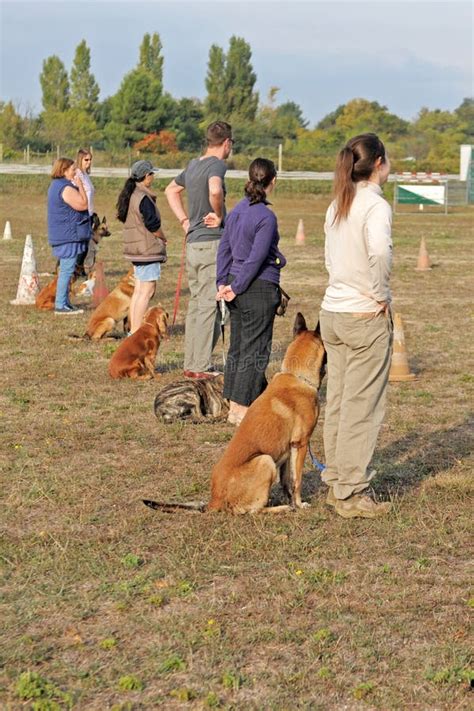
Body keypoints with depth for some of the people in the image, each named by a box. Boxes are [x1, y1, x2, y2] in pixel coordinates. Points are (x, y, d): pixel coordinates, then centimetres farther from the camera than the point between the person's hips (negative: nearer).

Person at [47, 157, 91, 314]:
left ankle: (64, 302, 21)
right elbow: (83, 205, -18)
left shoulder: (56, 186, 17)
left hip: (61, 235, 11)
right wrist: (80, 186, -11)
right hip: (69, 235, -11)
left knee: (65, 270, 16)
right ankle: (60, 305, -7)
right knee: (67, 270, -8)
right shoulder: (66, 188, -18)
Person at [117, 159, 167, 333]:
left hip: (134, 247, 10)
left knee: (138, 290, 15)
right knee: (147, 291, -6)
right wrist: (163, 238, 1)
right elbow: (153, 225, -19)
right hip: (148, 249, -10)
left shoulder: (128, 195, 12)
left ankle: (133, 329, 17)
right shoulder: (144, 198, -18)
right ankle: (137, 332, -8)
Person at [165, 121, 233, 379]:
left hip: (193, 242, 8)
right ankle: (201, 366, -2)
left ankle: (190, 363, 18)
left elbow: (171, 190, 28)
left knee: (195, 305, 14)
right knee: (209, 306, -4)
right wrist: (220, 215, -17)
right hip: (212, 242, -8)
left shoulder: (193, 165, 13)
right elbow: (215, 190, -34)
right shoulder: (217, 165, -13)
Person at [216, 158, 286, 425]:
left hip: (237, 285, 8)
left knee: (238, 346, 14)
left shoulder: (238, 210, 8)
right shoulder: (266, 217, -15)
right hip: (259, 288, -8)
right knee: (255, 350, 0)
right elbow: (256, 258, -17)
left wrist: (223, 282, 9)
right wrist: (236, 288, -11)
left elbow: (225, 247, 10)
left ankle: (236, 405, 21)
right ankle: (242, 409, 3)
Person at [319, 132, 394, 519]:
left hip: (332, 312, 8)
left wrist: (350, 287, 10)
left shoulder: (337, 206, 9)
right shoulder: (376, 205, -15)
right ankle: (352, 494, 5)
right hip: (366, 317, -8)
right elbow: (379, 251, -32)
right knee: (362, 408, 0)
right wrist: (379, 295, -19)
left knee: (337, 403, 15)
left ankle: (336, 483, 24)